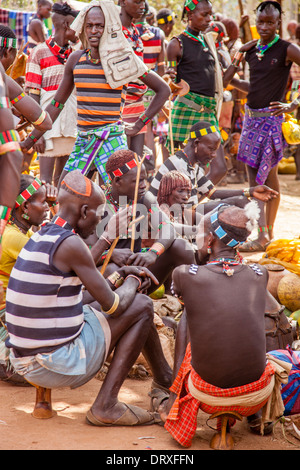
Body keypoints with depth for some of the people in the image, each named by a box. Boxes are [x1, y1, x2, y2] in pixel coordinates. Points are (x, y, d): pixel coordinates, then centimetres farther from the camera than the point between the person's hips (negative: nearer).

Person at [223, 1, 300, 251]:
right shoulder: (251, 50, 9)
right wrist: (230, 78, 12)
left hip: (271, 117, -7)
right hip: (251, 116, 7)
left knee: (268, 177, -4)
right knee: (253, 177, 10)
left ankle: (266, 233, 2)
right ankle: (266, 232, 19)